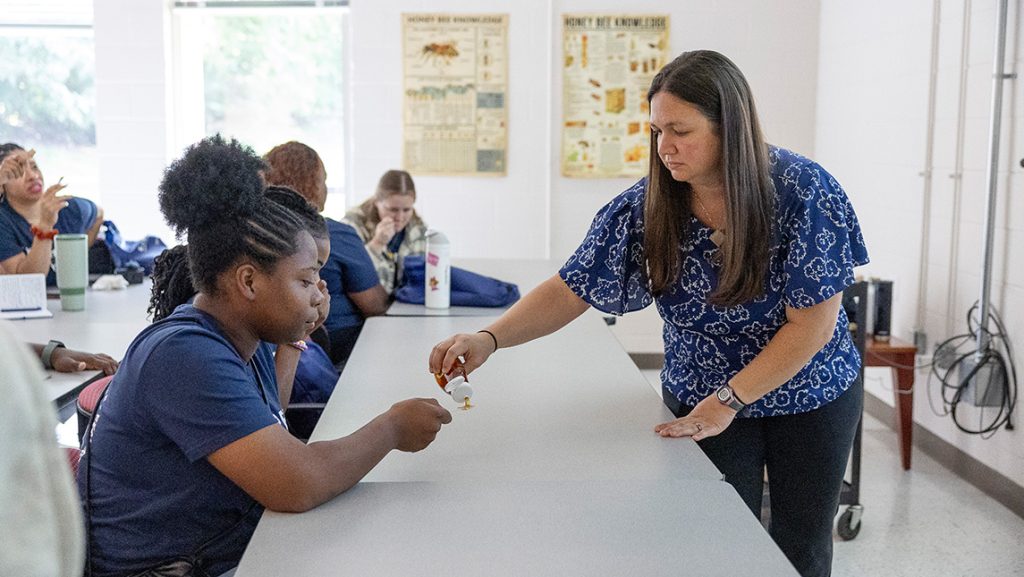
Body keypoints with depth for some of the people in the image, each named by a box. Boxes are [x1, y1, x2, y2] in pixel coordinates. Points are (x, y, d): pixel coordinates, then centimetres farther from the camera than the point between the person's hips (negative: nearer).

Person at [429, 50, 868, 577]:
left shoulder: (803, 192, -22)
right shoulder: (647, 206, -16)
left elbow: (812, 325, -20)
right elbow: (570, 291, -16)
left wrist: (728, 401, -22)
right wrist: (488, 339, -32)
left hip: (809, 400, -1)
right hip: (705, 404, 1)